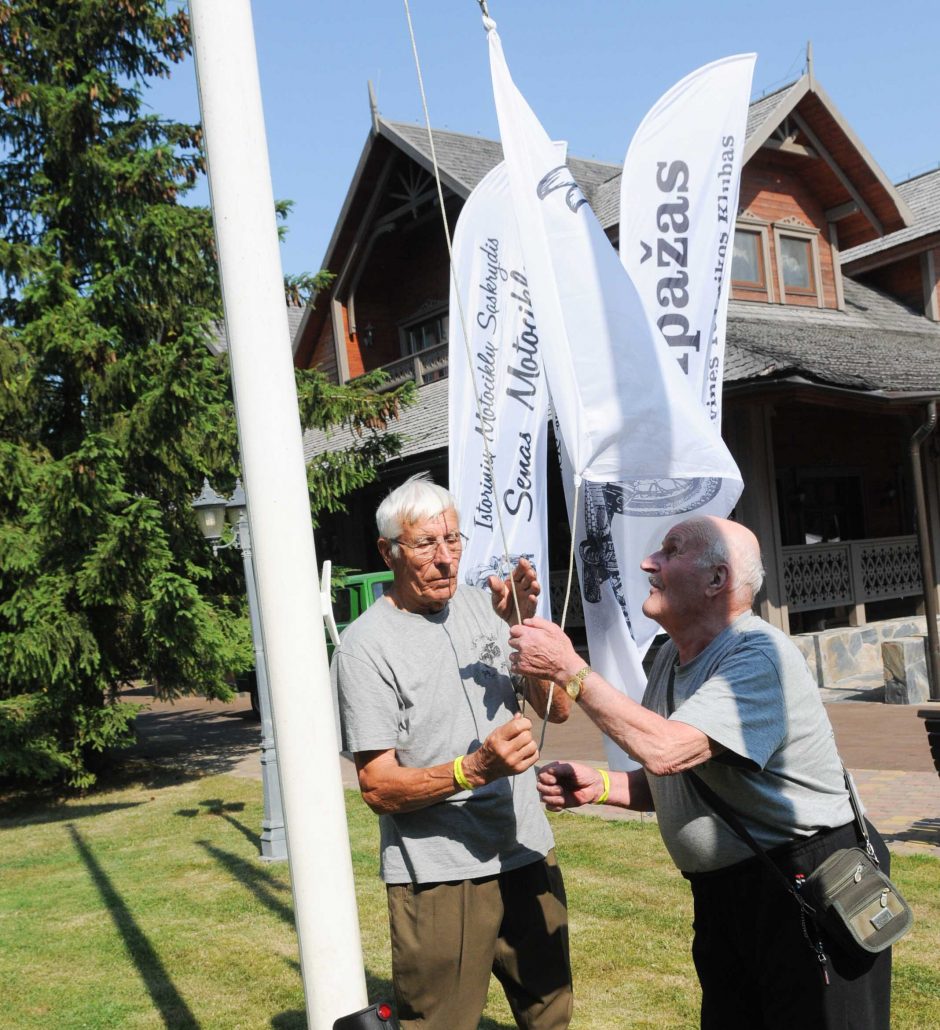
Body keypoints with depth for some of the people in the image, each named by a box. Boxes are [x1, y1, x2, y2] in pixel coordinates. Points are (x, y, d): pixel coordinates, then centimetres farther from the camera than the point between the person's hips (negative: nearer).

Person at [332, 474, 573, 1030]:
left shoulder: (481, 605, 4)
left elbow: (558, 709, 3)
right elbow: (379, 787, -14)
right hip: (440, 875, -6)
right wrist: (473, 769, -28)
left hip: (529, 855, 6)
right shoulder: (366, 646, -12)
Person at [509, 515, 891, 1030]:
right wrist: (600, 785, -4)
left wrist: (569, 669, -24)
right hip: (722, 892, 9)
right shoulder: (670, 659, 7)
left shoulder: (758, 656, -22)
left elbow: (665, 751, -33)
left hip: (810, 886, -8)